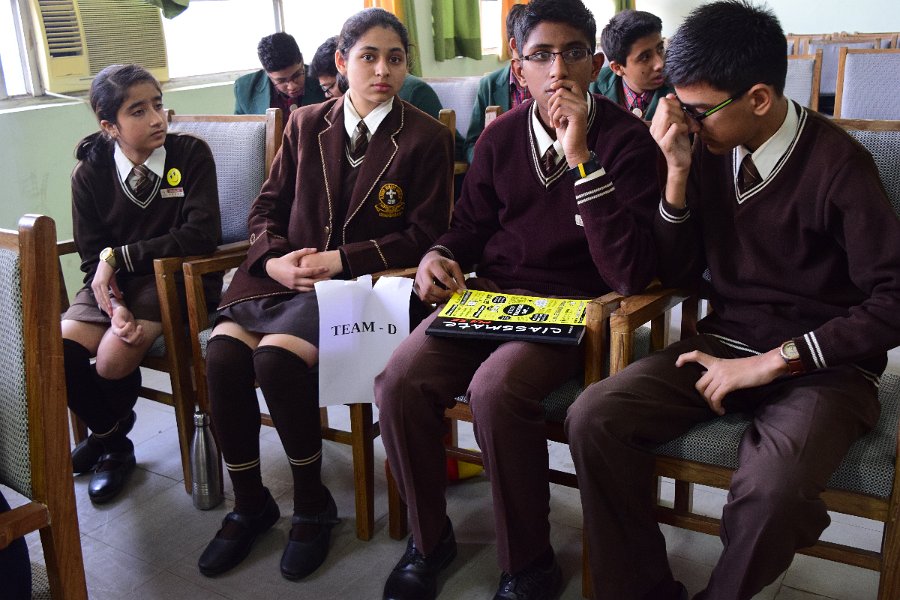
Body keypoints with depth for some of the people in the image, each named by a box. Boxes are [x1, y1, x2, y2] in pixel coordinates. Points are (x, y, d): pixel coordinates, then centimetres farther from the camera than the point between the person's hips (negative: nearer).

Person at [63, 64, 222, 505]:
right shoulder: (90, 173, -1)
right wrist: (113, 305, -22)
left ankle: (111, 438, 15)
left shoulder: (191, 154, -9)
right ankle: (109, 437, 13)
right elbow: (91, 258, -1)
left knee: (114, 357, -24)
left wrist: (119, 256, -18)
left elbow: (201, 235, -18)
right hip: (114, 282, 4)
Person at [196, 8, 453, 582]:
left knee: (277, 357, -29)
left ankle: (313, 503, -4)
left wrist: (341, 259, -13)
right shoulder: (306, 125, 14)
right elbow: (268, 207, 16)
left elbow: (425, 235, -3)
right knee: (223, 354, -21)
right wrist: (273, 258, -6)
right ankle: (249, 504, 2)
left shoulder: (427, 138, 2)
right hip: (287, 272, 5)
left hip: (361, 279, -4)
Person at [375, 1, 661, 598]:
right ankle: (430, 538, 6)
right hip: (488, 295, 5)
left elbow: (632, 274, -20)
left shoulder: (626, 139, -8)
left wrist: (582, 160, -25)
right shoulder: (502, 136, 6)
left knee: (495, 390, -33)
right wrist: (439, 256, -2)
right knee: (399, 381, -20)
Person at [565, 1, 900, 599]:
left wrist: (772, 362, -18)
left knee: (770, 489, -34)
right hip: (725, 343, 5)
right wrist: (678, 171, -11)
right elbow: (676, 274, 3)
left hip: (822, 364, -4)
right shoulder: (710, 149, -1)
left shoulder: (837, 163, -15)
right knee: (593, 418, -18)